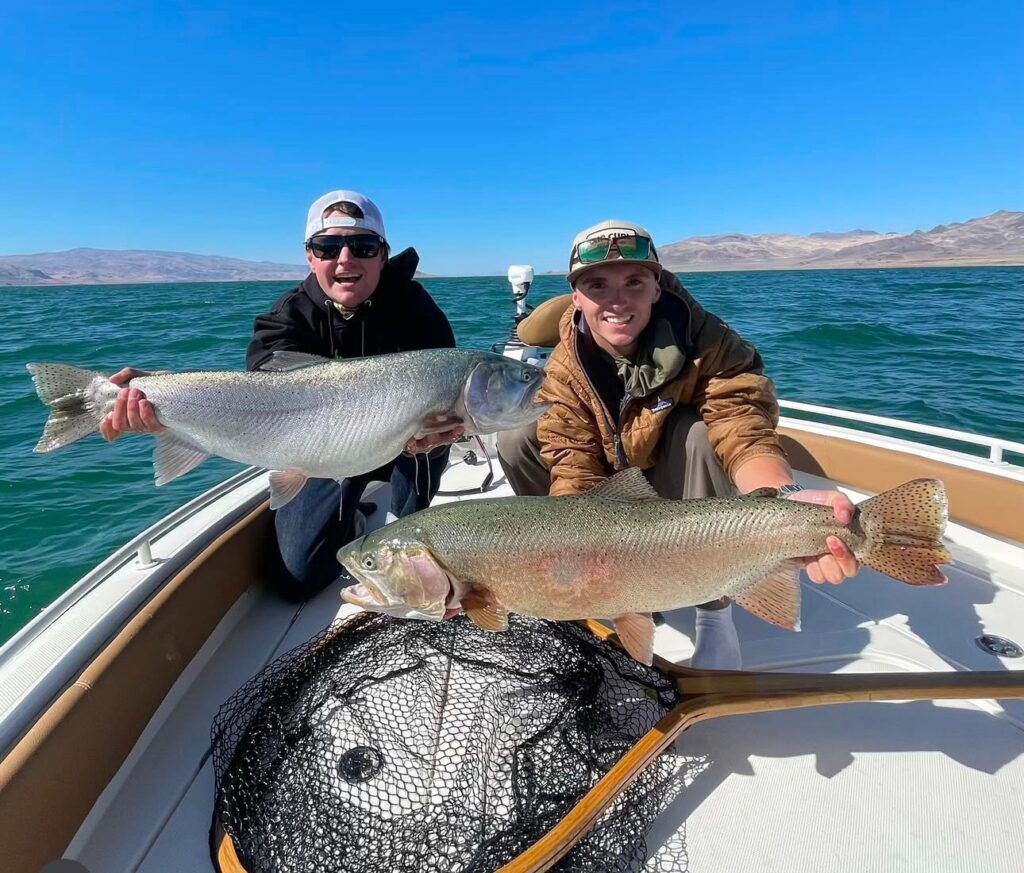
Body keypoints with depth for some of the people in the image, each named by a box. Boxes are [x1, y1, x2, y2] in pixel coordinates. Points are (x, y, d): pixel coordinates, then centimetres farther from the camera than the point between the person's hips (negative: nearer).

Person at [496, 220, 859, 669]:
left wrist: (788, 498, -61)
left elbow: (743, 433, -39)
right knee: (516, 439, -18)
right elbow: (575, 470, -28)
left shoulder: (709, 342, -26)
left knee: (699, 436, -35)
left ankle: (714, 610, -17)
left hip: (679, 483, -2)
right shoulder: (564, 370, -20)